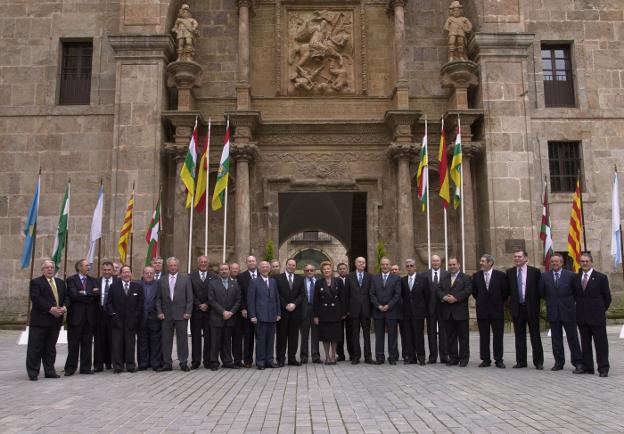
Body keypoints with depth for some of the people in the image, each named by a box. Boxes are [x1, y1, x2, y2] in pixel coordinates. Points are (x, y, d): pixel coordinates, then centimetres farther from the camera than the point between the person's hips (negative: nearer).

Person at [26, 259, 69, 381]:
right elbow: (36, 299, -14)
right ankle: (33, 373, 7)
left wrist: (65, 307, -10)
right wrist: (50, 309, -21)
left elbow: (67, 296, 11)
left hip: (56, 320, 5)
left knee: (50, 348, 13)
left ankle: (50, 371, 19)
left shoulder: (60, 282, 15)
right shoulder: (35, 282, -3)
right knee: (35, 348, -1)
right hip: (39, 320, -5)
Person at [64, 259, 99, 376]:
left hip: (89, 316, 4)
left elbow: (97, 294, -1)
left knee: (87, 343, 8)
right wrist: (90, 295, -10)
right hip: (76, 316, -4)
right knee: (73, 344, 2)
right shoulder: (71, 279, -1)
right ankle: (70, 368, 10)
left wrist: (85, 293, -14)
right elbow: (74, 295, -15)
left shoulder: (92, 280, 13)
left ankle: (85, 367, 15)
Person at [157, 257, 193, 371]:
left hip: (181, 314, -1)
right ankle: (167, 363, 13)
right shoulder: (162, 280, 8)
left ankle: (183, 363, 10)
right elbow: (158, 298, 8)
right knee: (166, 340, 5)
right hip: (166, 315, 2)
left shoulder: (185, 279, 5)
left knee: (182, 339, 3)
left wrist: (188, 312, -6)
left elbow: (190, 298, 2)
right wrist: (159, 312, -2)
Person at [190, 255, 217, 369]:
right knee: (196, 337, 4)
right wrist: (199, 305, -8)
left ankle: (208, 361, 9)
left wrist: (207, 305, -8)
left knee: (209, 337, 3)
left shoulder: (214, 277, 7)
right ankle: (195, 361, 10)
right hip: (196, 310, 0)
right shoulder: (191, 276, 6)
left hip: (209, 310, 0)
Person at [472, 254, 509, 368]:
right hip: (482, 310, 2)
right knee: (483, 336, 5)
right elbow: (474, 291, 15)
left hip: (497, 310, -2)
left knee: (498, 336, 3)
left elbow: (505, 292, 3)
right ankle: (485, 359, 13)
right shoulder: (476, 276, 3)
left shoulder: (501, 275, -5)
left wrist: (500, 303, 8)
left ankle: (498, 360, 12)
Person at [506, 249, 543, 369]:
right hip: (517, 308, 3)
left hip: (531, 308, -3)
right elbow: (508, 290, 11)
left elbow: (539, 290, -1)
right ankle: (521, 361, 16)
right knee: (519, 336, 8)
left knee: (535, 336, 4)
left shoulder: (534, 271, -4)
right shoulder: (510, 272, 6)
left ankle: (538, 362, 12)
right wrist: (511, 302, 5)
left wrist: (536, 305, -2)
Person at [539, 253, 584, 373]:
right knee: (556, 339, 8)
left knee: (573, 338, 0)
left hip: (568, 310, -2)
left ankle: (578, 363, 6)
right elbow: (541, 292, 9)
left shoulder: (570, 275, -2)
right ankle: (559, 362, 17)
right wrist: (550, 300, 8)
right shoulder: (545, 276, 4)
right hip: (553, 312, 2)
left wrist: (569, 301, 5)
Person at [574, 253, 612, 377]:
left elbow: (607, 297, 2)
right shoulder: (576, 278, 9)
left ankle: (603, 368, 4)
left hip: (597, 316, -4)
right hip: (582, 316, 4)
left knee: (601, 343, -1)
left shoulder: (601, 277, -3)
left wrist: (601, 310, 6)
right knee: (585, 343, 10)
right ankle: (587, 367, 17)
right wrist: (580, 308, 11)